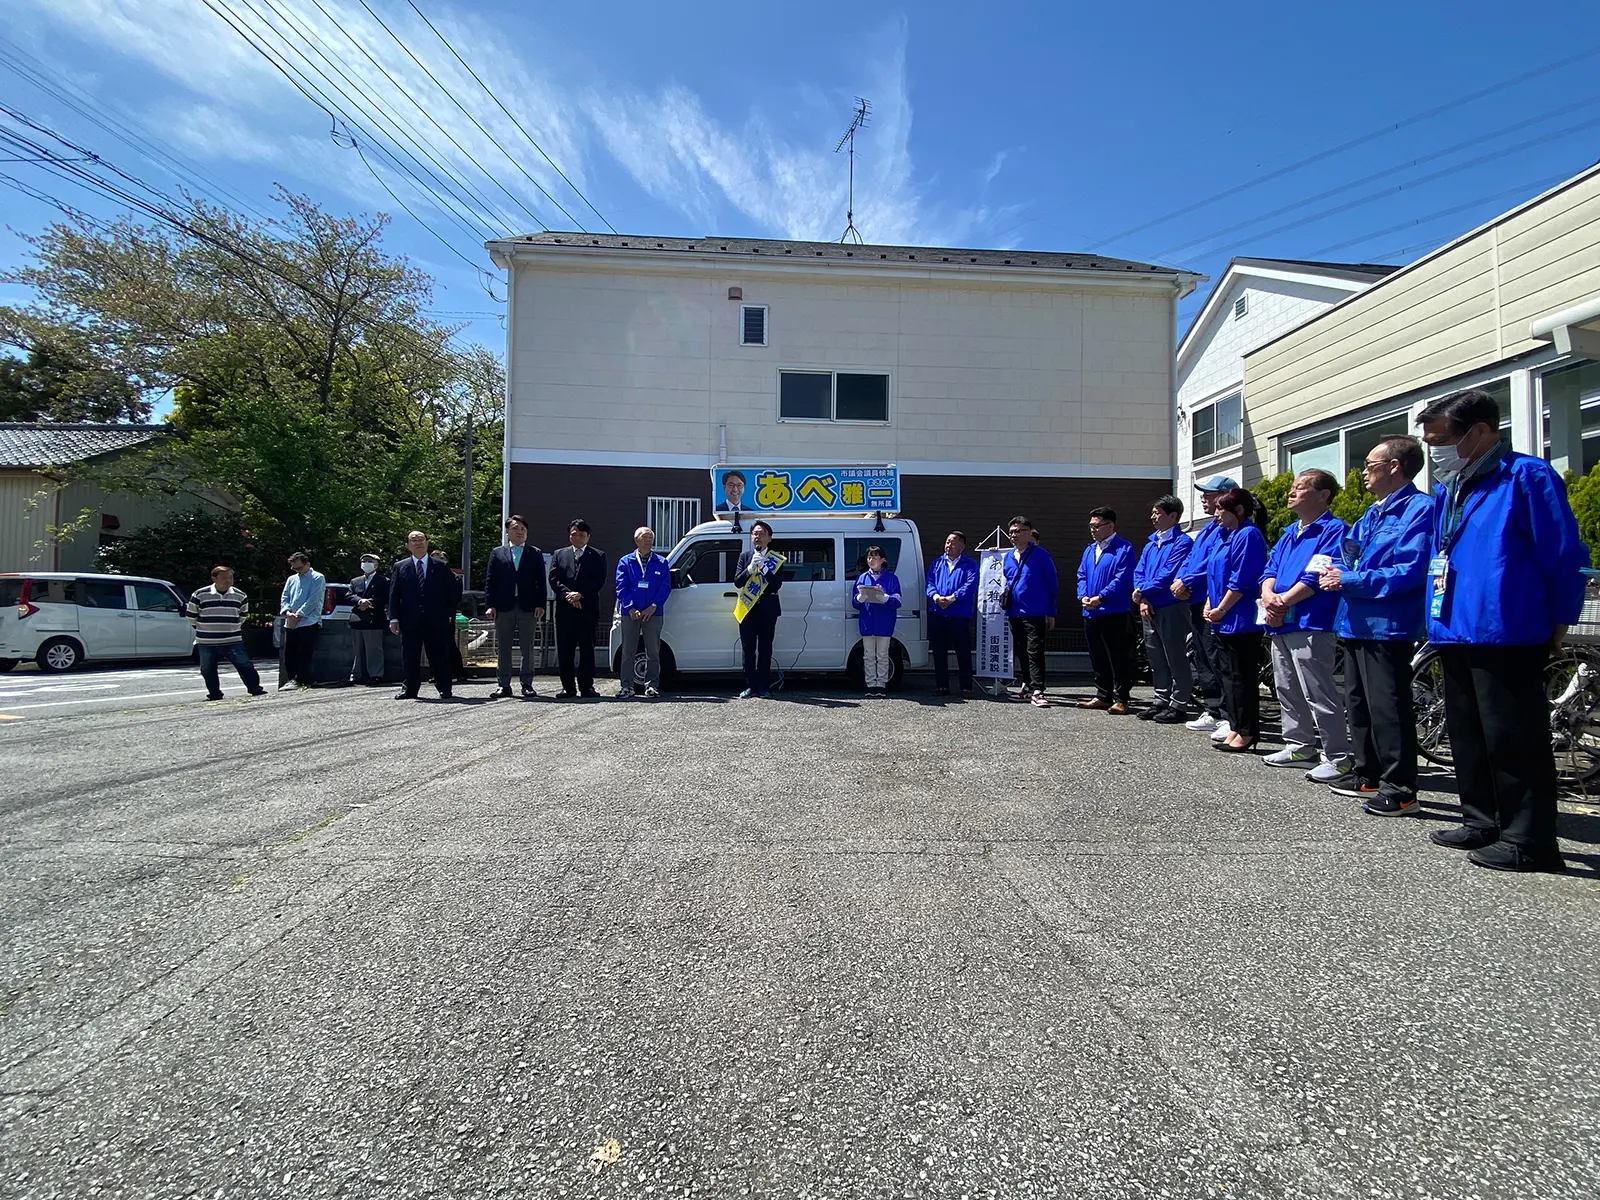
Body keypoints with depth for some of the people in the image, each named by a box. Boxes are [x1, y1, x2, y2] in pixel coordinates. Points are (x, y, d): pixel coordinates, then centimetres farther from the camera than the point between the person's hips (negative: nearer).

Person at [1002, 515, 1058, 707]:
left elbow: (1052, 584, -3)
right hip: (1014, 612, 6)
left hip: (1035, 613, -6)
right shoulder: (1007, 557, 11)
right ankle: (1028, 685, 27)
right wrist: (1006, 594, 10)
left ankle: (1037, 692, -12)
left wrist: (1051, 612, -4)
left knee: (1035, 653, -10)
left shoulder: (1041, 555, -5)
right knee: (1021, 652, 14)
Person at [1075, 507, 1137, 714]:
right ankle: (1103, 696, 22)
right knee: (1098, 658, 13)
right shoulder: (1090, 550, 16)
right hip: (1091, 613, 8)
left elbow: (1122, 579, -16)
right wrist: (1083, 596, -4)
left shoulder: (1124, 548, -7)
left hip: (1114, 613, -8)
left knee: (1119, 658, -2)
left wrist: (1100, 598, -21)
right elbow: (1081, 576, 15)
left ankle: (1121, 700, 3)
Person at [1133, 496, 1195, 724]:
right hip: (1150, 609, 8)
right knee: (1156, 659, 14)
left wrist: (1142, 591, -11)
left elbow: (1169, 575, -19)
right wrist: (1143, 600, -4)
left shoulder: (1182, 542, -10)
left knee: (1176, 659, -1)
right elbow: (1139, 572, 11)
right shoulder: (1151, 543, 16)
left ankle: (1179, 706, 6)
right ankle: (1162, 701, 24)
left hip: (1171, 608, -8)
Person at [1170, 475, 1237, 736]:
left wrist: (1187, 582, -14)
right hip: (1197, 602, 10)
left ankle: (1229, 717, -4)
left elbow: (1213, 564, -21)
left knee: (1216, 661, -9)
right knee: (1201, 660, 14)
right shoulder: (1207, 529, 20)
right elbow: (1190, 560, 19)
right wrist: (1180, 581, 1)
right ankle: (1212, 713, 23)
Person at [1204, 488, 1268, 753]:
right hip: (1225, 620, 10)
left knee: (1242, 676, -4)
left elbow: (1241, 582, -19)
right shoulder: (1228, 536, 16)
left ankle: (1247, 733, 3)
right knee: (1230, 674, 13)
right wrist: (1209, 606, 8)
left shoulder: (1248, 536, -13)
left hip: (1242, 620, -10)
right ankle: (1236, 727, 21)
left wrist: (1220, 610, -14)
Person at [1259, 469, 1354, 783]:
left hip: (1311, 624, -9)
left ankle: (1338, 757, 1)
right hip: (1280, 625, 9)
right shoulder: (1288, 534, 20)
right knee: (1287, 691, 16)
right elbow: (1269, 571, 13)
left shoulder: (1334, 530, -7)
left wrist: (1283, 602, -13)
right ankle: (1300, 746, 28)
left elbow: (1316, 577, -16)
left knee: (1319, 694, -7)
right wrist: (1269, 597, -7)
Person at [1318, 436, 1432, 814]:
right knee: (1358, 704, 16)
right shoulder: (1371, 515, 18)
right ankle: (1367, 776, 28)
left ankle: (1400, 788, 3)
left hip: (1387, 625, -10)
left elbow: (1409, 571, -21)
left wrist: (1351, 580, -17)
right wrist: (1336, 574, -3)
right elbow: (1348, 559, 20)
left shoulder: (1419, 508, -11)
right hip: (1356, 623, 10)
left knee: (1388, 708, -5)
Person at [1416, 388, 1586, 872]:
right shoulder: (1446, 491, 14)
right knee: (1468, 734, 15)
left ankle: (1527, 840, 7)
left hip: (1507, 636, -9)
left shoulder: (1527, 477, -8)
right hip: (1456, 634, 9)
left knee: (1512, 738, -3)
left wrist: (1558, 623, -6)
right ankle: (1483, 823, 27)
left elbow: (1565, 555, -9)